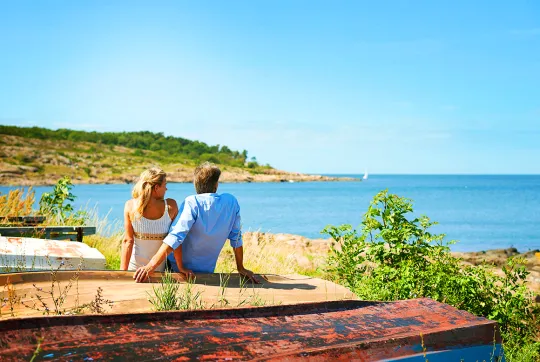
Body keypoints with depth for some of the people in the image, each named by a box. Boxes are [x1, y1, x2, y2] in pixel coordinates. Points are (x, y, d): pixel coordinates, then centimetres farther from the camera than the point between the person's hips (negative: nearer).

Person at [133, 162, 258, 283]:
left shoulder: (192, 203, -21)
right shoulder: (231, 202, -8)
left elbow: (175, 237, -30)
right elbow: (236, 238, 0)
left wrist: (151, 266, -31)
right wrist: (240, 268, 9)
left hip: (177, 268, -3)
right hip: (207, 271, 4)